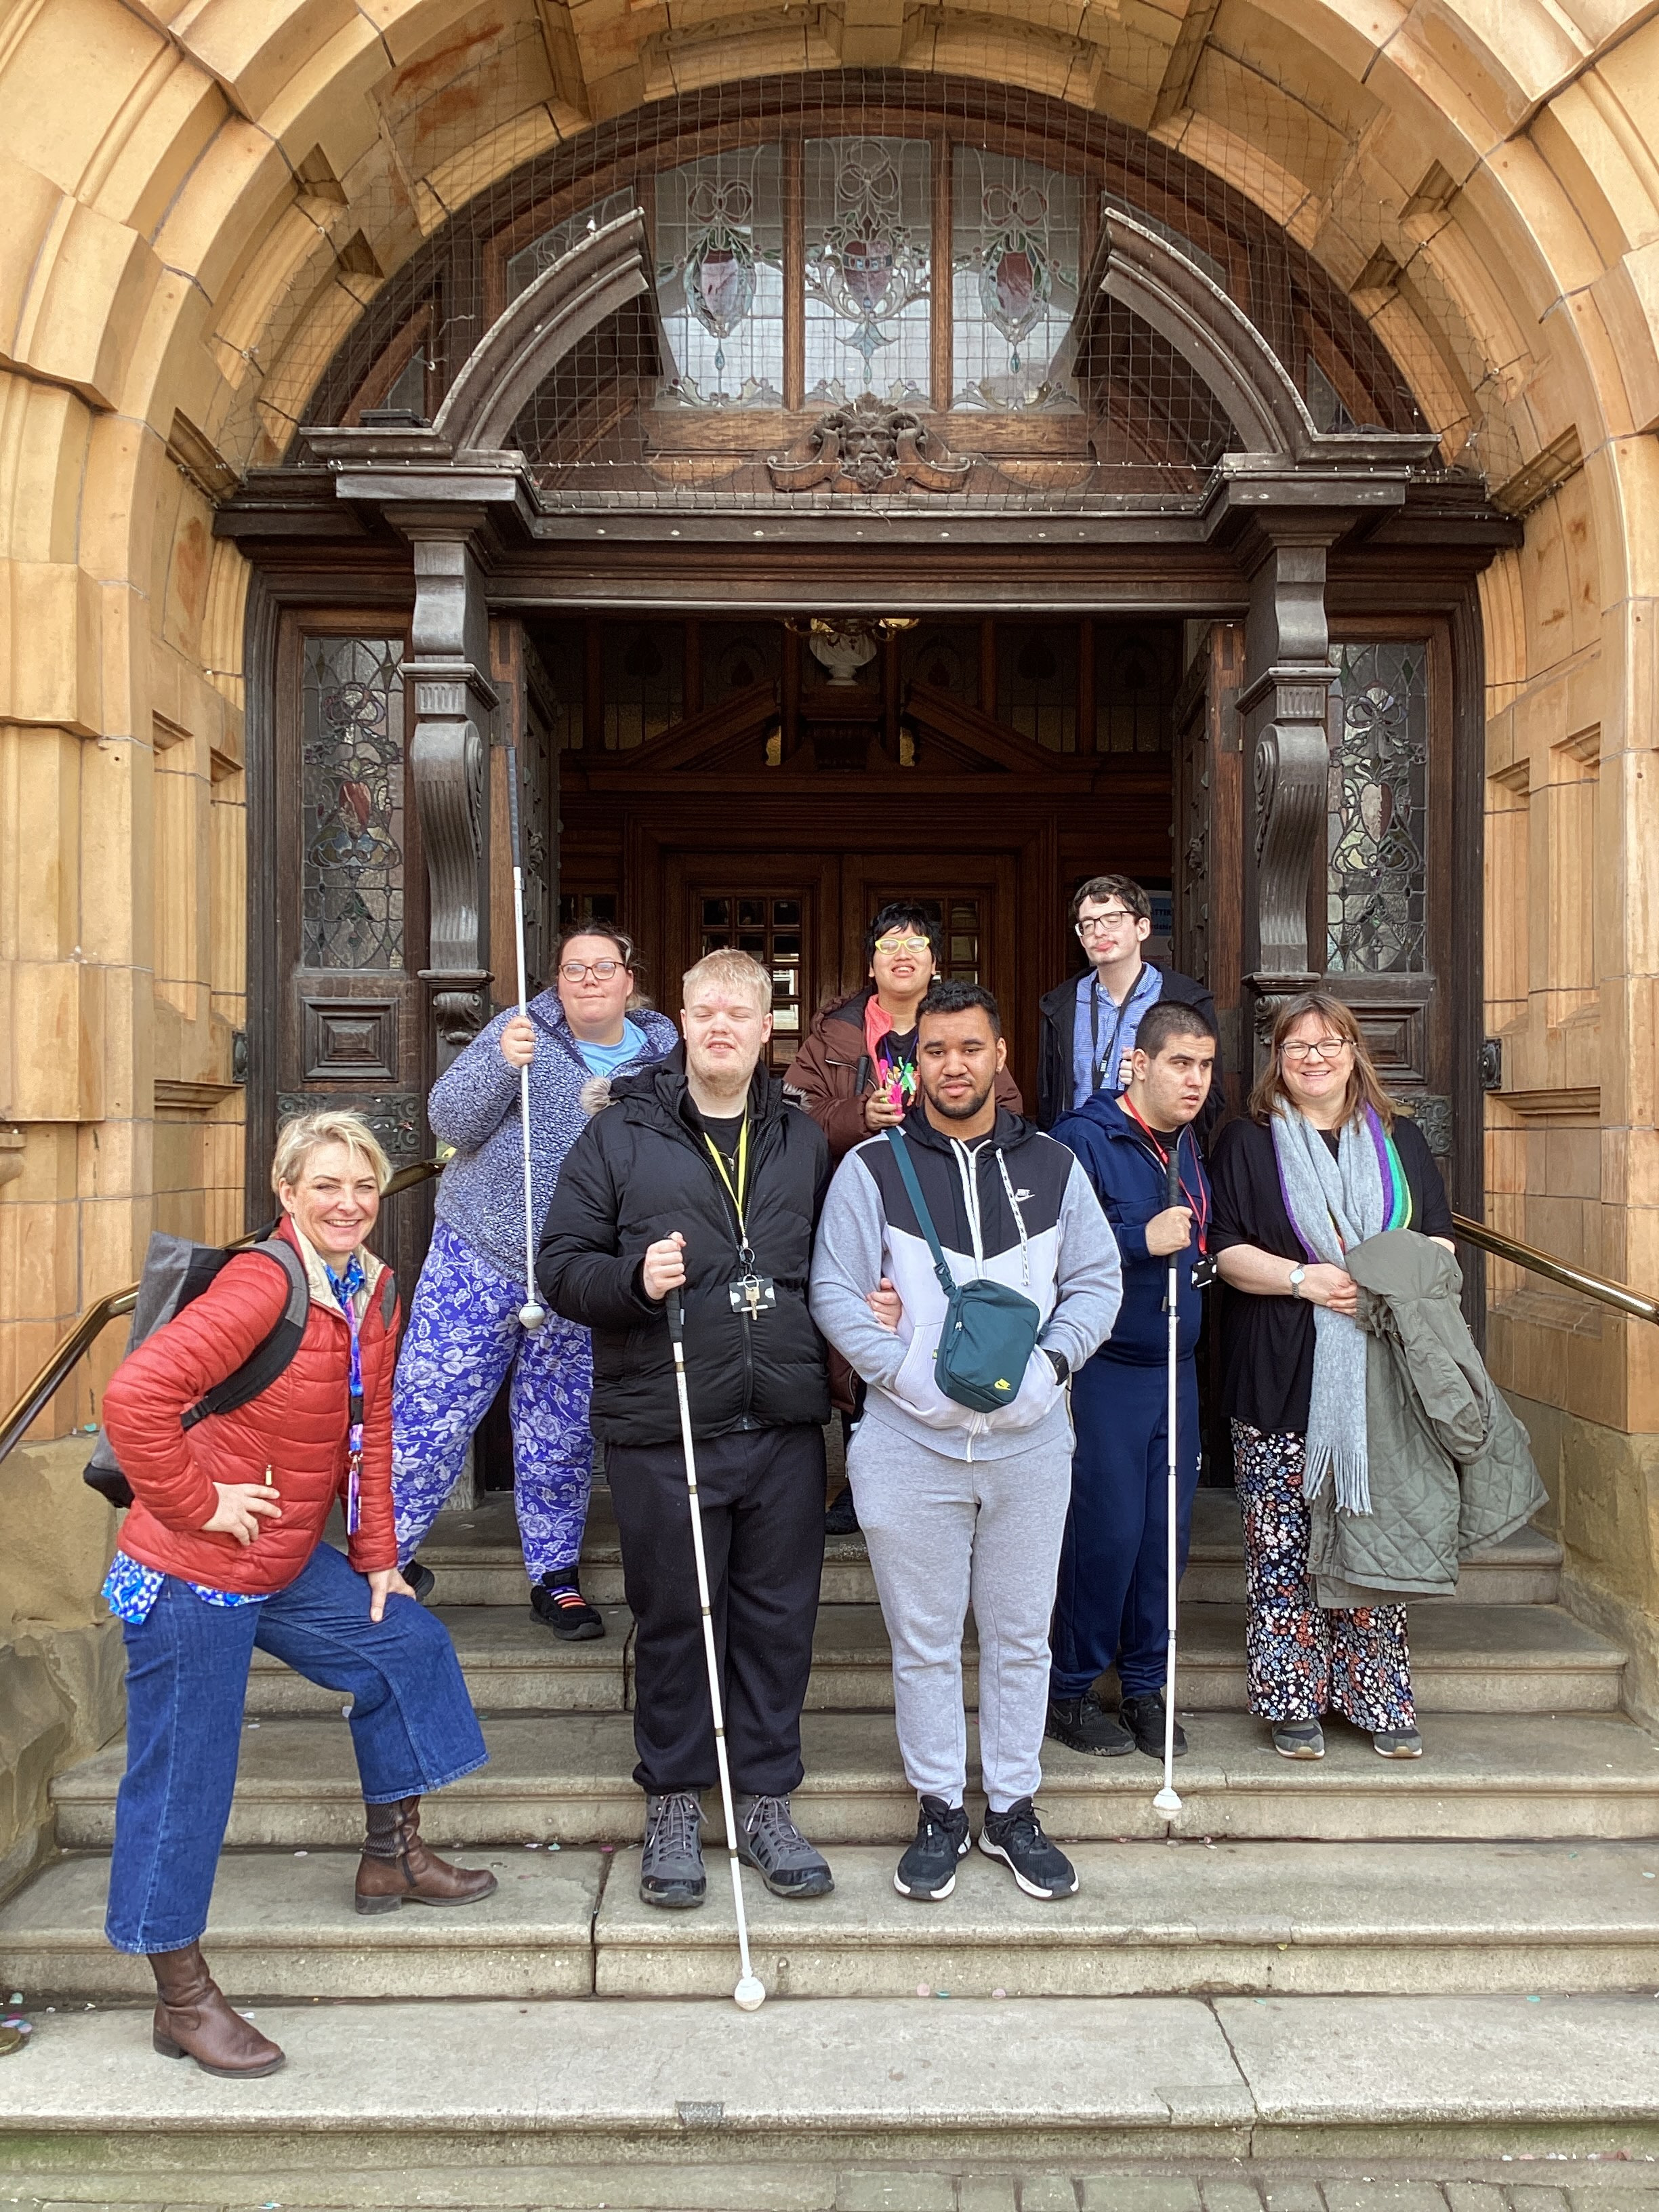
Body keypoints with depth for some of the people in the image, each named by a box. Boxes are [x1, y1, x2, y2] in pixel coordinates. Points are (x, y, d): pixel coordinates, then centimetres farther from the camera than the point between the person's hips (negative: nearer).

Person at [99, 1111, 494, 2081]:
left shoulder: (374, 1290, 3)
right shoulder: (262, 1285, -24)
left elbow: (370, 1433, 12)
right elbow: (135, 1398, -31)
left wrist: (377, 1558, 13)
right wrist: (199, 1507, -22)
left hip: (292, 1562, 9)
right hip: (195, 1577, -9)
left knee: (411, 1648, 18)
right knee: (185, 1779, 3)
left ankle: (393, 1857, 35)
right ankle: (183, 1999, 20)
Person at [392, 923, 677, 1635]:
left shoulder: (662, 1057, 3)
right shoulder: (524, 1031, -2)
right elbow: (450, 1121, -8)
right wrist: (501, 1063, -25)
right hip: (479, 1260, -1)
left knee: (561, 1440, 11)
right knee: (427, 1419, -1)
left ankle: (555, 1577, 28)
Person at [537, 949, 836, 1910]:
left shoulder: (806, 1142, 11)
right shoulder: (619, 1136, 2)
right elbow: (561, 1265, -1)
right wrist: (634, 1279, -18)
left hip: (784, 1430, 3)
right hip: (662, 1431, -2)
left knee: (779, 1620, 10)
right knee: (674, 1622, 8)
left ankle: (768, 1802, 26)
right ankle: (675, 1805, 26)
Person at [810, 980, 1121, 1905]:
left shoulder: (1053, 1167, 6)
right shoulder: (873, 1169, -2)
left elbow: (1096, 1282, 8)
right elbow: (835, 1291, -5)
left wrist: (1047, 1363, -7)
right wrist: (914, 1376, -14)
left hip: (1031, 1442, 2)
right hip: (912, 1444, -2)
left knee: (1022, 1636, 13)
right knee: (924, 1640, 9)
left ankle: (1013, 1809, 28)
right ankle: (940, 1811, 25)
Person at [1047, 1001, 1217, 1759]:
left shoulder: (1192, 1147, 13)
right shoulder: (1084, 1137, -12)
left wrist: (1200, 1257, 10)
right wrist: (1143, 1240, -23)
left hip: (1176, 1368, 7)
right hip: (1105, 1372, -7)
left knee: (1167, 1532, 10)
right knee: (1108, 1532, -4)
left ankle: (1145, 1687, 24)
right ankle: (1070, 1691, 14)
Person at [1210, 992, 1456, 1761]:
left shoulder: (1399, 1139, 13)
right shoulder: (1247, 1142, 4)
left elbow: (1439, 1238, 12)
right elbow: (1222, 1250, -2)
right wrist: (1305, 1278, -15)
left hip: (1382, 1378, 2)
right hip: (1283, 1381, -2)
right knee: (1283, 1540, -1)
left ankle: (1380, 1696, 16)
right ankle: (1292, 1698, 10)